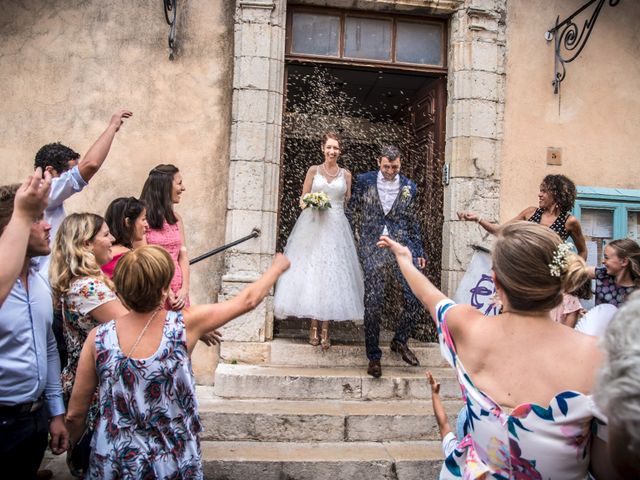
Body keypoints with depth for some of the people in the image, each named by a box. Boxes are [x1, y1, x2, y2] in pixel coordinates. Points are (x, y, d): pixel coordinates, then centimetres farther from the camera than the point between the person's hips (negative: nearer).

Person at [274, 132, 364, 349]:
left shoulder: (346, 174, 11)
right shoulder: (313, 170, 9)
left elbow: (348, 202, 16)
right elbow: (302, 199, 9)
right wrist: (309, 203, -11)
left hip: (335, 228, 1)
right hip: (312, 226, 0)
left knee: (331, 273, -4)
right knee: (310, 271, -4)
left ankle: (325, 329, 1)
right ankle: (314, 326, 5)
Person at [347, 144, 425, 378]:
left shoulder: (409, 187, 10)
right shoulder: (364, 181, 6)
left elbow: (412, 223, 14)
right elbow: (353, 212, 10)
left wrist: (418, 252, 11)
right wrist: (356, 241, 4)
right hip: (372, 249, -1)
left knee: (418, 297, -8)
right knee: (373, 304, -2)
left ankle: (400, 341, 18)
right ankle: (374, 357, 13)